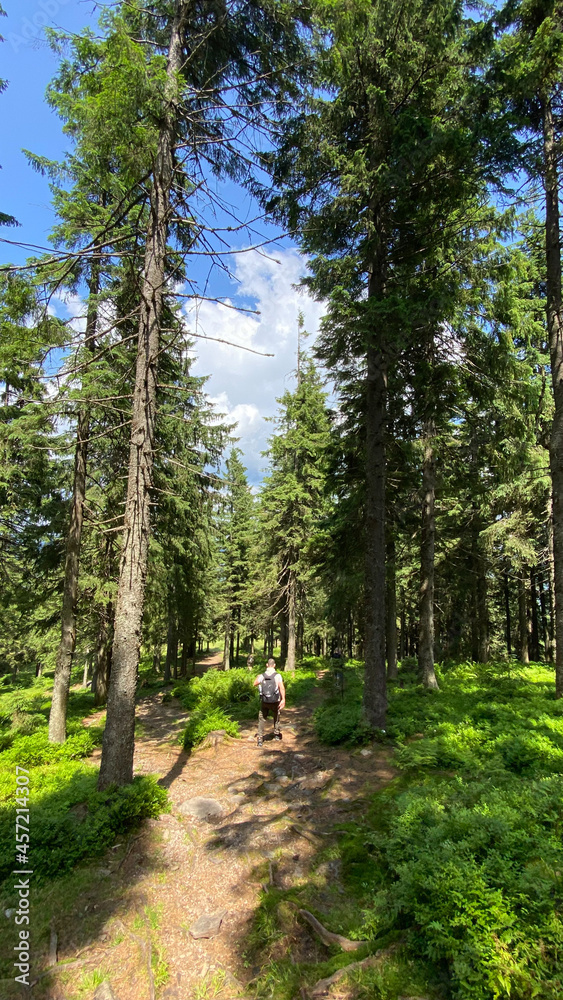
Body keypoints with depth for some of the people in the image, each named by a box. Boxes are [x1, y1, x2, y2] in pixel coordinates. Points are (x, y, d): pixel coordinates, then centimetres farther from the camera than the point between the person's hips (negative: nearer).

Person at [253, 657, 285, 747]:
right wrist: (283, 699, -22)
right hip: (275, 701, 0)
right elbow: (282, 687, -22)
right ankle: (277, 734, 37)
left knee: (261, 719, 11)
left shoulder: (262, 676, -4)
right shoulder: (277, 675, -11)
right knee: (276, 717, 24)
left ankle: (260, 738, 3)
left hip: (264, 701, 1)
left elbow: (255, 684, 12)